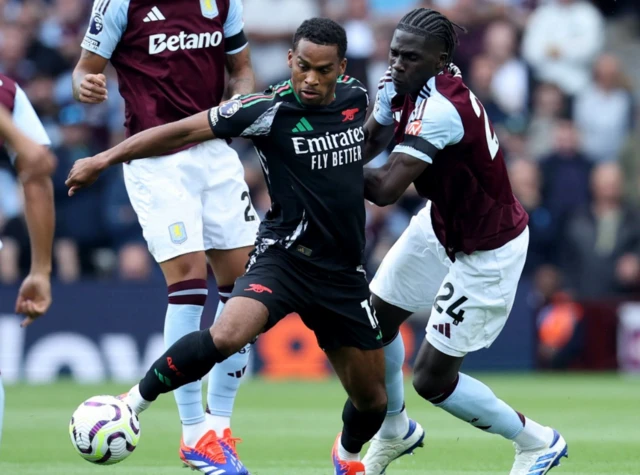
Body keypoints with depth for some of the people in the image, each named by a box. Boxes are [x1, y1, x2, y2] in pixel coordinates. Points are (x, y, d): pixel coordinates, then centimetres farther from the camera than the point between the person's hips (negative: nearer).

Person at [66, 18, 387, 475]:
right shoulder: (269, 110, -13)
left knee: (372, 399, 9)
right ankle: (134, 402, -13)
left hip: (344, 274, 5)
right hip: (285, 258, -5)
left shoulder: (357, 97, 1)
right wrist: (104, 159, -14)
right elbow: (184, 132, -12)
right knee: (226, 335, -34)